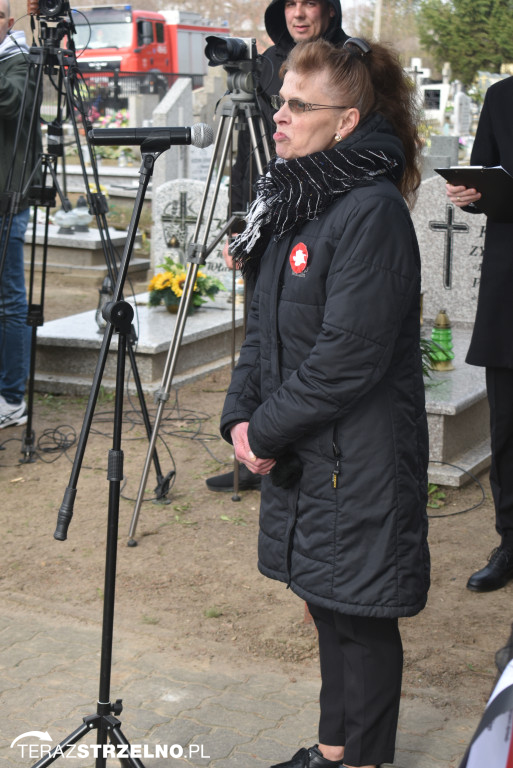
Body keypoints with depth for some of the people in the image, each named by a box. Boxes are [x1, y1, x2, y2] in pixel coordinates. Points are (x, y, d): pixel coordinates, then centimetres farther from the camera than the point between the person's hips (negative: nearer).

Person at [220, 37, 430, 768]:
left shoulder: (372, 213, -19)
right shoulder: (293, 200, 9)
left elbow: (349, 357, -23)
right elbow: (266, 322, 13)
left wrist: (268, 431, -15)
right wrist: (240, 415, 0)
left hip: (359, 461, -9)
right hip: (303, 454, 9)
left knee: (360, 613, 6)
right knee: (327, 600, 20)